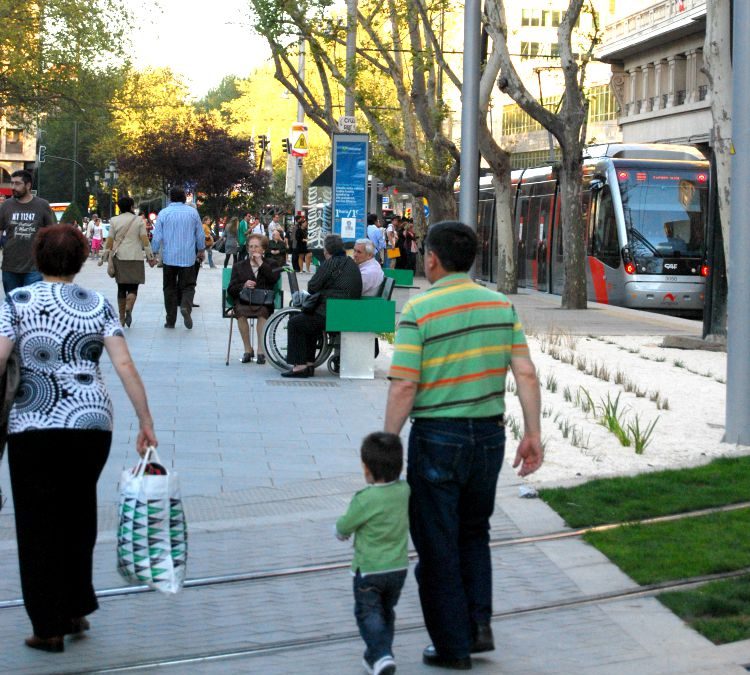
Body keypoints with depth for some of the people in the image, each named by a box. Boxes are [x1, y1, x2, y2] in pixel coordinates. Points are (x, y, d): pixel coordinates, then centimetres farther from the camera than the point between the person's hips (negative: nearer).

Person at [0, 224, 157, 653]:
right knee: (79, 515, 20)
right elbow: (124, 365, -2)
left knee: (39, 522, 7)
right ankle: (77, 609, 25)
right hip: (93, 424, 3)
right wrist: (146, 421, 2)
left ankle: (50, 626, 9)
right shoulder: (99, 305, 4)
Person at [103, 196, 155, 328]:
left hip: (119, 258, 2)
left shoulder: (114, 221, 3)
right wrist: (150, 256, 2)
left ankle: (121, 318, 11)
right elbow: (145, 240, -4)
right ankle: (129, 309, -27)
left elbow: (109, 241, 0)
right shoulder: (139, 220, 0)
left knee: (121, 288, 10)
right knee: (133, 287, 1)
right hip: (135, 258, -2)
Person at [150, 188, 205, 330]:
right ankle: (186, 306, -25)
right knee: (188, 286, 6)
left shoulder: (163, 213, -2)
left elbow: (157, 236, -2)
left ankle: (170, 320, 9)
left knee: (170, 288, 9)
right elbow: (200, 234, 8)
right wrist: (201, 250, 24)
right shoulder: (193, 212, 1)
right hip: (188, 257, 0)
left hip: (169, 258, 0)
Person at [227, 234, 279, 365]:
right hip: (243, 302, 1)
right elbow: (231, 289, 11)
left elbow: (274, 279, -2)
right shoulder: (239, 267, 22)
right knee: (241, 311, -33)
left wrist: (261, 264, 1)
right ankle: (247, 349, -22)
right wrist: (243, 286, -9)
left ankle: (261, 350, -31)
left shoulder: (269, 265, 21)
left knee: (263, 311, -35)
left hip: (263, 303, -1)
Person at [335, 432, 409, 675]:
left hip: (369, 570, -6)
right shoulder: (403, 491, -6)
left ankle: (382, 655, -10)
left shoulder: (365, 500, -22)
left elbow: (344, 526, -11)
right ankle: (376, 655, 27)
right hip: (399, 567, 6)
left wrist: (341, 531, 14)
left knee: (368, 613, 6)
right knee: (386, 611, 21)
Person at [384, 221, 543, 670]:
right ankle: (480, 624, 13)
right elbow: (526, 374, -2)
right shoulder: (501, 305, 2)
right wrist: (533, 434, 3)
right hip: (489, 433, 5)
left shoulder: (419, 311, -12)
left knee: (438, 544, 7)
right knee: (474, 533, 23)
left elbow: (404, 387, -15)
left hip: (437, 436, -5)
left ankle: (453, 646, 13)